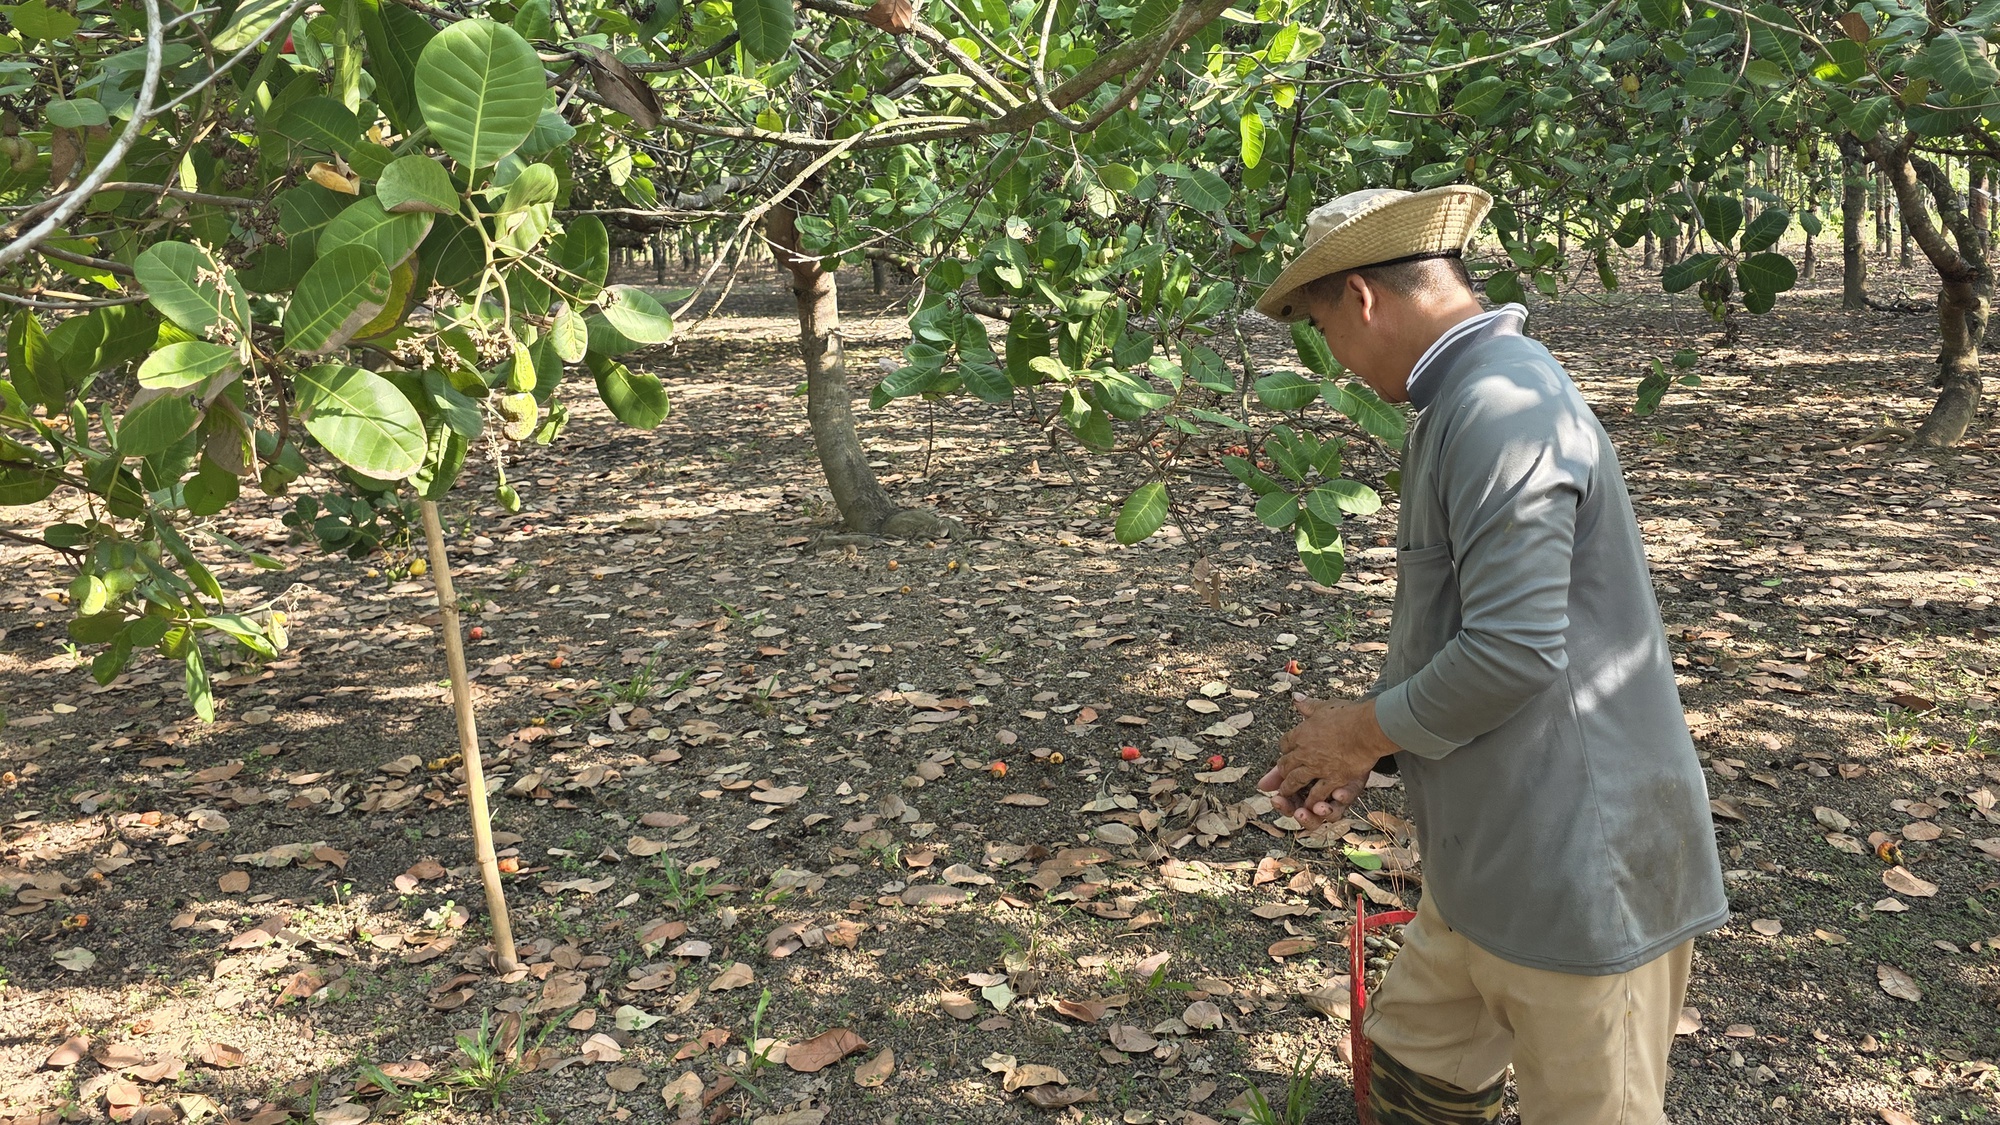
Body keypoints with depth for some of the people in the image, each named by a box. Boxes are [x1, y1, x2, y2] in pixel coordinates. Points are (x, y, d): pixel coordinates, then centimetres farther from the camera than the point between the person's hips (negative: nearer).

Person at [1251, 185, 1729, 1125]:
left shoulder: (1503, 406, -22)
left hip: (1580, 869, -9)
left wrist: (1367, 729, -11)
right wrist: (1353, 746, 9)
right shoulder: (1461, 403, 11)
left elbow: (1514, 649, -27)